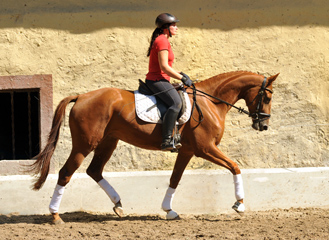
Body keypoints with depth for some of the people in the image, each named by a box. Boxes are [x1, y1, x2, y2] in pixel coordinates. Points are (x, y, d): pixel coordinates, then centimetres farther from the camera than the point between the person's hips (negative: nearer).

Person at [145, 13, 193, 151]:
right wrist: (182, 78, -12)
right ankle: (166, 140, -37)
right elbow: (164, 67, -19)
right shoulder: (162, 41, -13)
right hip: (157, 81, -11)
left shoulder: (162, 41, 20)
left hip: (159, 81, 11)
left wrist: (180, 74, 15)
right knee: (176, 103, -29)